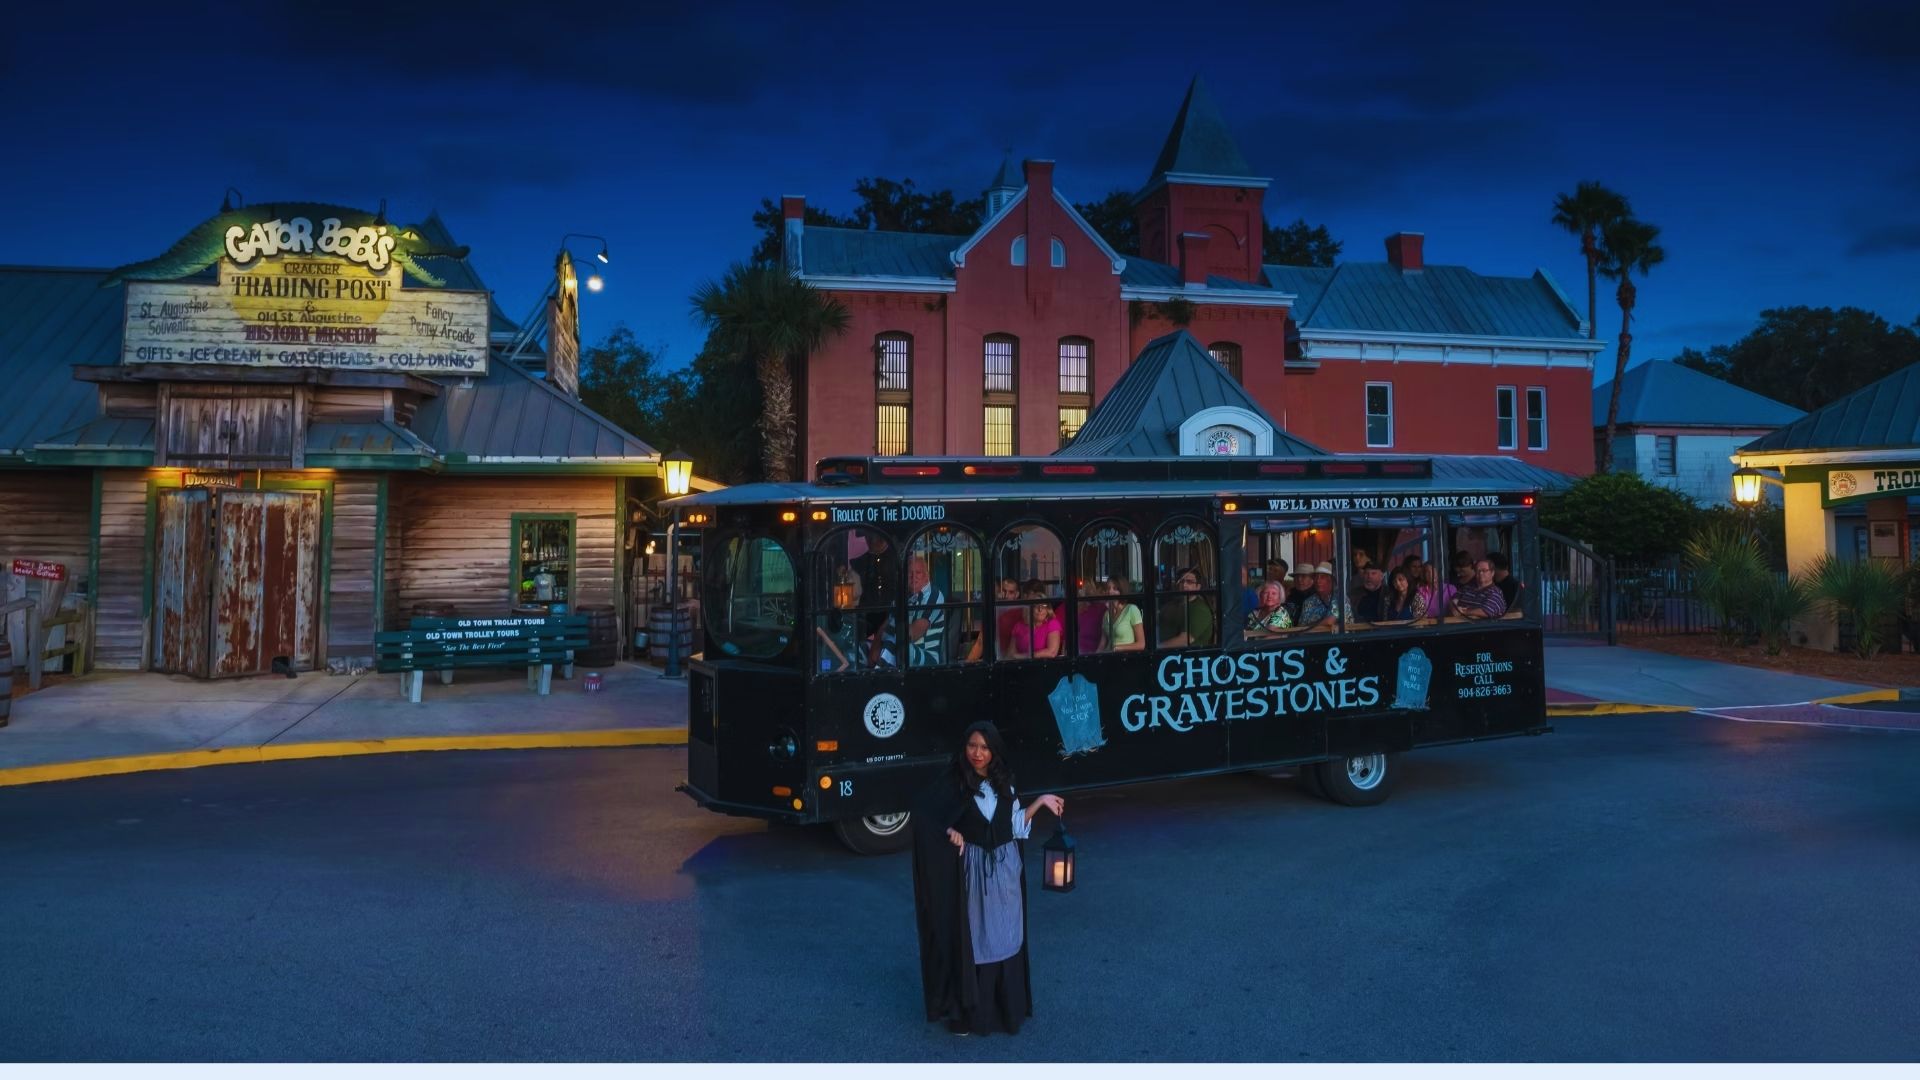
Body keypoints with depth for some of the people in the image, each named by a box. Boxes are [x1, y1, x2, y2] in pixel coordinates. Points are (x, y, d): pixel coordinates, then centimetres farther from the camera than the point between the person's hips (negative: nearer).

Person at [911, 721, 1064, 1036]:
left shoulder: (1003, 783, 4)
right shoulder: (953, 783, -9)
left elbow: (1015, 825, 7)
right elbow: (922, 814, -10)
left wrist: (1041, 801, 2)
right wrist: (948, 830, -22)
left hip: (1005, 870, 4)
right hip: (972, 871, -4)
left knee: (1006, 939, 11)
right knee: (971, 940, 2)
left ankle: (1006, 1008, 25)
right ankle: (967, 1013, 13)